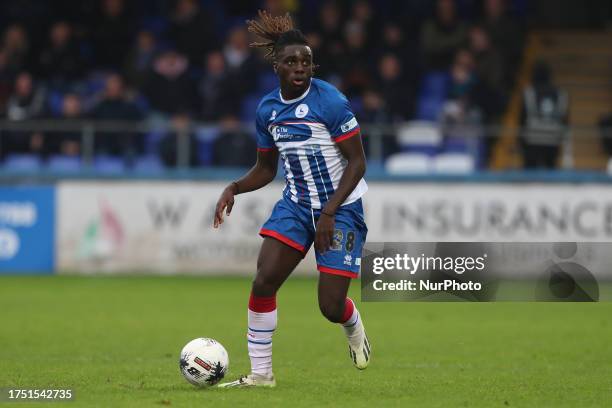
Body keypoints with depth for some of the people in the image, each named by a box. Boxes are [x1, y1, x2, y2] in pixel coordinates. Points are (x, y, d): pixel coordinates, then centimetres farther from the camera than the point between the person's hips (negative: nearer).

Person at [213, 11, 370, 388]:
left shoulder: (330, 101, -17)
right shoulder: (268, 110, 1)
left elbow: (357, 162, -14)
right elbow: (266, 169, 14)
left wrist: (329, 213, -21)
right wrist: (234, 188, -5)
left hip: (341, 208, -5)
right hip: (296, 204, 5)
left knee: (331, 306, -7)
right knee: (263, 280, -14)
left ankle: (354, 329, 33)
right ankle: (261, 373, -1)